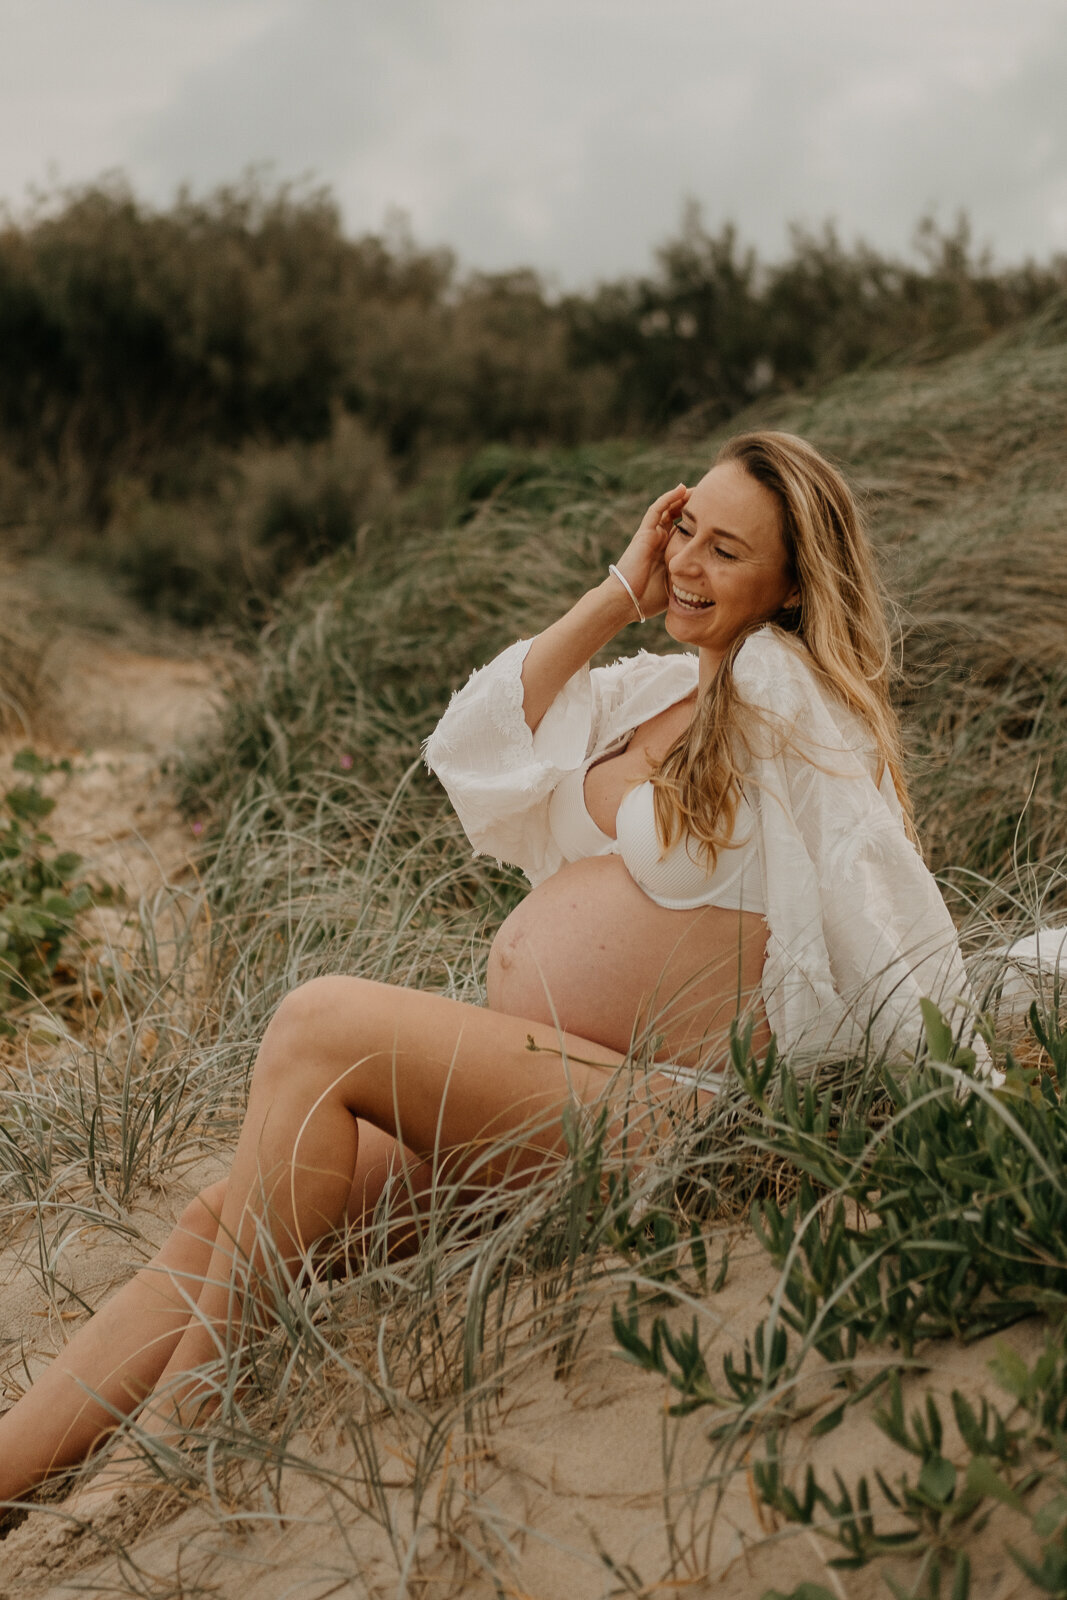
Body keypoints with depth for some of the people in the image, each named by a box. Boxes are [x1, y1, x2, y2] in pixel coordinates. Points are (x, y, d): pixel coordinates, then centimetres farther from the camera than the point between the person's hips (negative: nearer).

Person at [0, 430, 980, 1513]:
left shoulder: (787, 687, -7)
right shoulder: (656, 687, 17)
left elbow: (895, 922, -11)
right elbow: (473, 747, 8)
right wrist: (618, 596, 6)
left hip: (644, 1104, -8)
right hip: (519, 1083, 8)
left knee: (316, 1025, -25)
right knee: (220, 1219, -8)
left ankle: (170, 1432, -18)